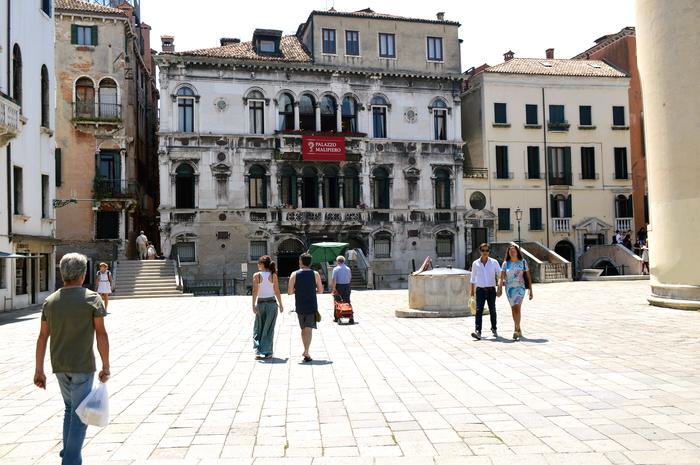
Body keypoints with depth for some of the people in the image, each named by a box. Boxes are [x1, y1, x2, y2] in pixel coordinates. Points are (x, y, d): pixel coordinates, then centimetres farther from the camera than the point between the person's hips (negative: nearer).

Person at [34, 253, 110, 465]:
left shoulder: (50, 301, 4)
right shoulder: (92, 299, -10)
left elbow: (42, 338, 4)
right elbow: (101, 335, -12)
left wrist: (39, 370, 9)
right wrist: (106, 366, -6)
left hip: (59, 366, 5)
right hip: (83, 366, -5)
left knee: (70, 408, 23)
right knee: (80, 414, 2)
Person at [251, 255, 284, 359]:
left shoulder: (256, 275, -5)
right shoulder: (273, 275, -2)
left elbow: (255, 291, -10)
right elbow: (277, 291, -2)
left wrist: (253, 305, -9)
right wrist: (280, 304, 6)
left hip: (260, 303, 0)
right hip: (272, 303, 0)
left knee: (258, 329, 11)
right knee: (269, 329, 6)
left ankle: (258, 351, 2)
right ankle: (267, 352, 6)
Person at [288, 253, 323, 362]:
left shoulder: (294, 274, -3)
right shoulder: (315, 274, -3)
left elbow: (290, 292, -5)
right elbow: (320, 291, 0)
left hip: (300, 307, 2)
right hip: (312, 306, -1)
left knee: (303, 329, 17)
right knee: (309, 329, -2)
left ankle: (306, 351, 23)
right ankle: (306, 352, -15)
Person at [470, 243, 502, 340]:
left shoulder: (494, 262, 3)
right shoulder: (475, 263, 5)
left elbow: (500, 274, 4)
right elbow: (473, 278, 12)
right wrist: (472, 290, 12)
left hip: (491, 289, 0)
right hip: (480, 289, 0)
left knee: (492, 310, 9)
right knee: (479, 310, -11)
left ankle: (494, 329, 29)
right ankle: (478, 331, -18)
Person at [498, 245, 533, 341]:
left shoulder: (523, 262, 1)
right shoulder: (505, 263, 4)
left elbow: (528, 277, 4)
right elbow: (501, 277, -1)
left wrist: (530, 290, 1)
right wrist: (499, 289, -13)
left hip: (520, 287, -3)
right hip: (509, 288, 3)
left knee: (517, 308, -16)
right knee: (513, 309, 10)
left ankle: (516, 330, -18)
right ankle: (519, 330, 23)